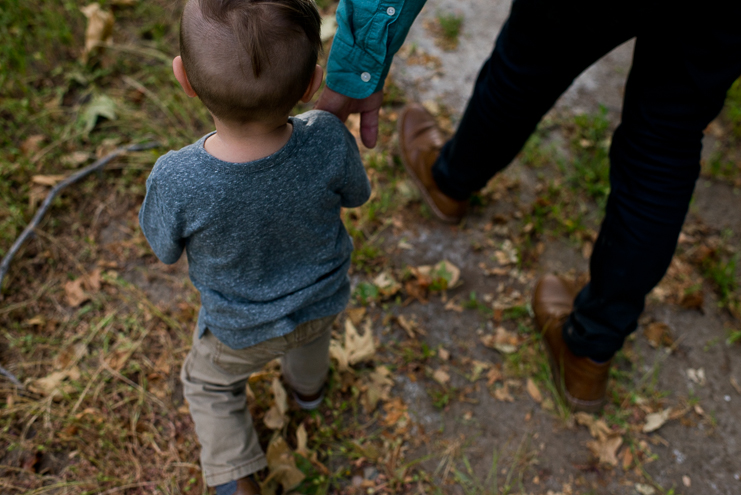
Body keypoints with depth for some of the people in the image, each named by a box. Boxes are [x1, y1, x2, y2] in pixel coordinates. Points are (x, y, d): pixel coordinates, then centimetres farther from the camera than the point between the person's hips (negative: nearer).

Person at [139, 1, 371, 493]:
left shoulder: (177, 182, -40)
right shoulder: (328, 142, -35)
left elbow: (165, 249, -17)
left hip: (242, 328, -2)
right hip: (322, 299, 3)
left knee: (210, 384, 31)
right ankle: (309, 386, 68)